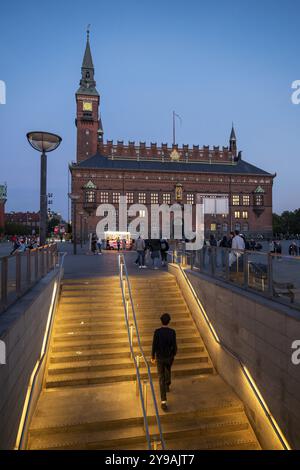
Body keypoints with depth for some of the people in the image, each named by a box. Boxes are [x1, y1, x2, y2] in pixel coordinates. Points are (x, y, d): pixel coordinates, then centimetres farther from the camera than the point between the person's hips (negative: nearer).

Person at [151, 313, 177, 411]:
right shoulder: (172, 332, -16)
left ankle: (164, 401, 0)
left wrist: (153, 357, 2)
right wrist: (174, 354, 10)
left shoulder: (157, 331, -17)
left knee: (161, 378, 5)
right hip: (169, 357, 1)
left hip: (159, 357, -1)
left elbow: (154, 345, -13)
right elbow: (174, 345, -11)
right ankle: (167, 386, 53)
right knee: (168, 370, 33)